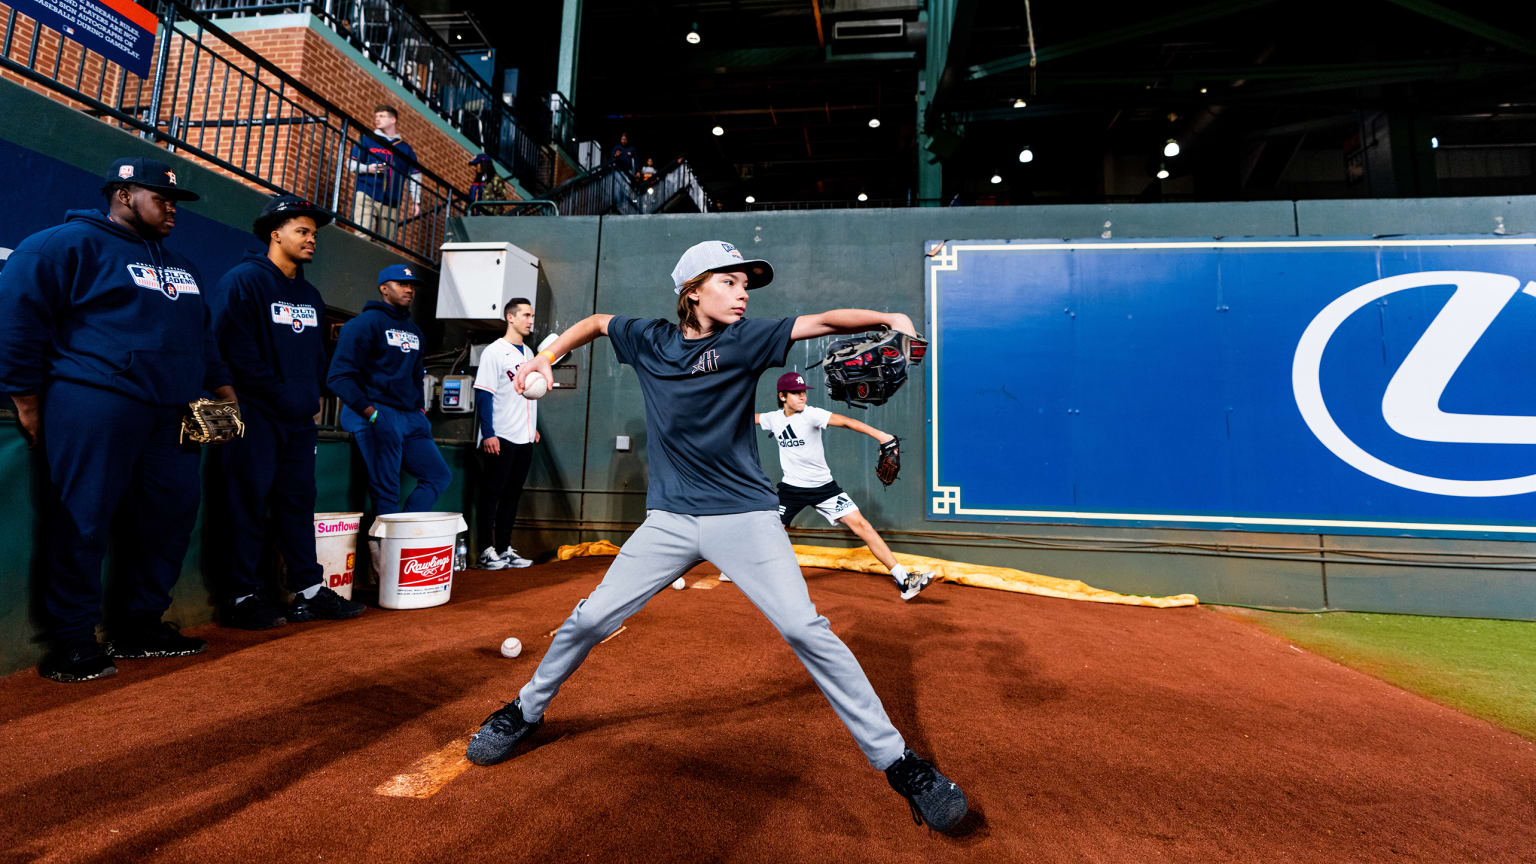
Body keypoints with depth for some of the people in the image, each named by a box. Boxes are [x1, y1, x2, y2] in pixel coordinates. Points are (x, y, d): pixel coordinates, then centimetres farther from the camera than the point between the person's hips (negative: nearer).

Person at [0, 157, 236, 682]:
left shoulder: (181, 267, 23)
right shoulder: (71, 244, 0)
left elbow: (201, 336, 29)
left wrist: (220, 385, 20)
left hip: (170, 413, 7)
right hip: (93, 407, -7)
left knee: (172, 515, 7)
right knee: (82, 522, -4)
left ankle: (138, 628, 19)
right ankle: (71, 644, 8)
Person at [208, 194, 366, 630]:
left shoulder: (310, 295, 18)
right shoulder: (243, 280, -6)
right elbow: (235, 349, -15)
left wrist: (314, 393, 10)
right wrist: (278, 394, -14)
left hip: (299, 418, 7)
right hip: (256, 414, -7)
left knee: (298, 500, 9)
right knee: (248, 503, -2)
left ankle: (309, 589, 15)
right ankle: (242, 598, 6)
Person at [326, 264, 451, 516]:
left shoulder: (414, 331, 19)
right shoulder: (366, 323, -5)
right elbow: (339, 376, -11)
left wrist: (420, 408, 15)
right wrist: (370, 413, -18)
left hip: (410, 418, 8)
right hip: (377, 418, -8)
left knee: (439, 476, 4)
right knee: (386, 492, -7)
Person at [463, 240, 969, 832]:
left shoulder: (746, 338, -3)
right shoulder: (648, 340, 5)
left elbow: (820, 322, -16)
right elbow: (596, 322, 25)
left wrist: (886, 318, -32)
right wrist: (545, 356, 14)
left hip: (744, 516, -2)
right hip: (670, 518, 3)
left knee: (805, 630, -12)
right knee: (590, 620, 6)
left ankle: (894, 759, 1)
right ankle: (526, 711, 34)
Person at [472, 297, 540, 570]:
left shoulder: (528, 353, 16)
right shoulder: (495, 351, -7)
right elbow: (483, 394, -12)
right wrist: (488, 434, -18)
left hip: (524, 438, 7)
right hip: (500, 437, -7)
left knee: (513, 494, 10)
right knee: (492, 493, -1)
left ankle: (505, 549, 17)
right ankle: (487, 551, 5)